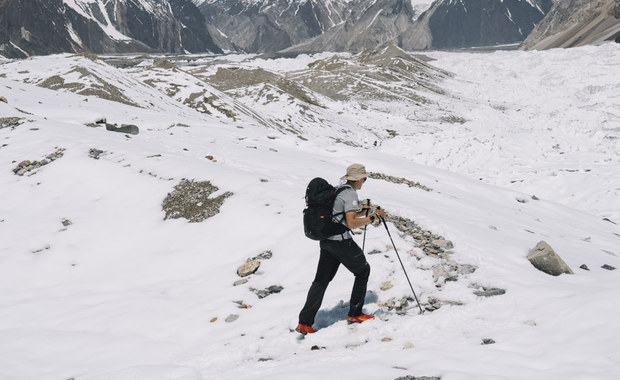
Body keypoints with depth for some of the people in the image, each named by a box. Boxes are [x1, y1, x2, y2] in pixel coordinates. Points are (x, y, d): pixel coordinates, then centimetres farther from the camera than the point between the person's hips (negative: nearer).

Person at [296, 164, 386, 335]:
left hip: (326, 241, 8)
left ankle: (305, 322, 0)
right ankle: (354, 314, 16)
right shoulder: (350, 194, -12)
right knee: (363, 270, 12)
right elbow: (351, 224, -20)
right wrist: (373, 217, -14)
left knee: (321, 280, 7)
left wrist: (361, 213, 26)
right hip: (341, 241, -8)